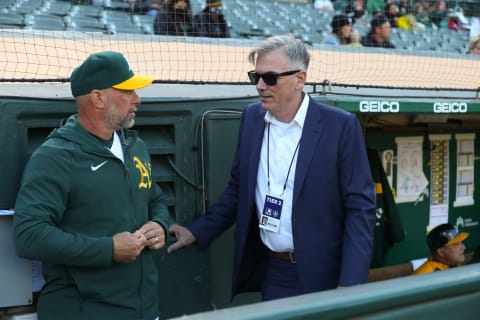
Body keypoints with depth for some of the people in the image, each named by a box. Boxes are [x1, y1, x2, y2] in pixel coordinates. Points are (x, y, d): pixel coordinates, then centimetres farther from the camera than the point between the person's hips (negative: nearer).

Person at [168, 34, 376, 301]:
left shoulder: (341, 126, -11)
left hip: (322, 277, -4)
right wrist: (198, 232, 6)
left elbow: (361, 207, -11)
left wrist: (350, 285, -16)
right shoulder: (252, 117, 3)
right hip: (271, 273, 4)